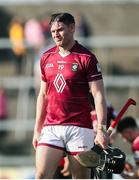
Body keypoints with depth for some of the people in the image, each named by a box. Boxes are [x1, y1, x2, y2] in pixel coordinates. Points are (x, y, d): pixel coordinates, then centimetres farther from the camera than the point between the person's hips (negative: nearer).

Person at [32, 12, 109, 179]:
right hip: (51, 127, 4)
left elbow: (99, 95, -6)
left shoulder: (87, 58, -3)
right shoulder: (46, 58, 12)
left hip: (79, 128, -4)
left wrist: (101, 129, -15)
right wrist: (37, 129, 15)